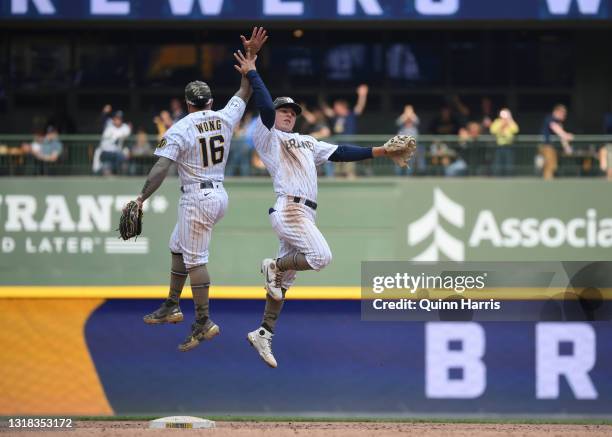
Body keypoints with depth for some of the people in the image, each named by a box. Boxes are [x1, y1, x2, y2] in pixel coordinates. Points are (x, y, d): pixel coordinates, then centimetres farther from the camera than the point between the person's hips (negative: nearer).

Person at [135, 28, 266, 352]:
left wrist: (141, 198, -18)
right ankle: (172, 307, 27)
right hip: (220, 195, 8)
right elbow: (244, 92, 20)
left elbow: (161, 168, -19)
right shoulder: (225, 118, 4)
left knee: (194, 258, -6)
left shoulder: (180, 130, -12)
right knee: (178, 248, 21)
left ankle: (203, 323, -8)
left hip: (197, 198, -8)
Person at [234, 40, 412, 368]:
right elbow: (266, 108, -13)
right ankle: (274, 266, -3)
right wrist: (251, 73, -13)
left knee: (285, 279, 6)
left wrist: (378, 151, 15)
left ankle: (264, 333, 9)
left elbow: (340, 153, 22)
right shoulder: (268, 138, 4)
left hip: (305, 214, 8)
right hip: (289, 209, -8)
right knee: (321, 256, -24)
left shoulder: (307, 143, 27)